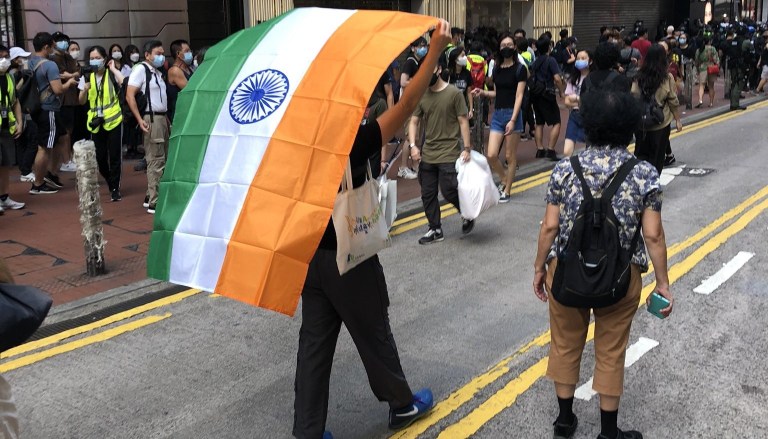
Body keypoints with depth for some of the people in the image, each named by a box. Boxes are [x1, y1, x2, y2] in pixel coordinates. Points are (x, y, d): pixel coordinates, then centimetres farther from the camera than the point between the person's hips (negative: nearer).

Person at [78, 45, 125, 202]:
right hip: (96, 122, 3)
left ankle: (115, 188, 9)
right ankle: (110, 182, 29)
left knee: (115, 155, -1)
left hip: (113, 120, -3)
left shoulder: (112, 74, -2)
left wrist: (114, 69, -14)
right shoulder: (87, 77, 7)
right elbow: (82, 101, 8)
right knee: (100, 157, 7)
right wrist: (85, 90, -11)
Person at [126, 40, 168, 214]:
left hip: (162, 118, 9)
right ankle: (154, 203, -6)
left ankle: (150, 196, 23)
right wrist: (140, 120, -21)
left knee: (162, 159, 13)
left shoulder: (158, 72, 19)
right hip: (152, 119, -9)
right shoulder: (141, 70, -7)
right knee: (156, 161, -9)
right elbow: (129, 96, -15)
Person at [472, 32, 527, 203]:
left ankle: (507, 191, 14)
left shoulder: (519, 69, -5)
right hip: (497, 114, 5)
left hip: (512, 113, -5)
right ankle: (504, 179, 23)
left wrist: (513, 120, -20)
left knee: (510, 156, 2)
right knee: (491, 155, -4)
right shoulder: (496, 68, 10)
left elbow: (519, 96, -11)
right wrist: (483, 92, 0)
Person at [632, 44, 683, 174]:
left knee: (641, 154, 14)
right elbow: (673, 101, -4)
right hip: (661, 124, -1)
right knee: (657, 158, 12)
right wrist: (678, 120, 7)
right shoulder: (667, 78, -9)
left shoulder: (639, 77, -6)